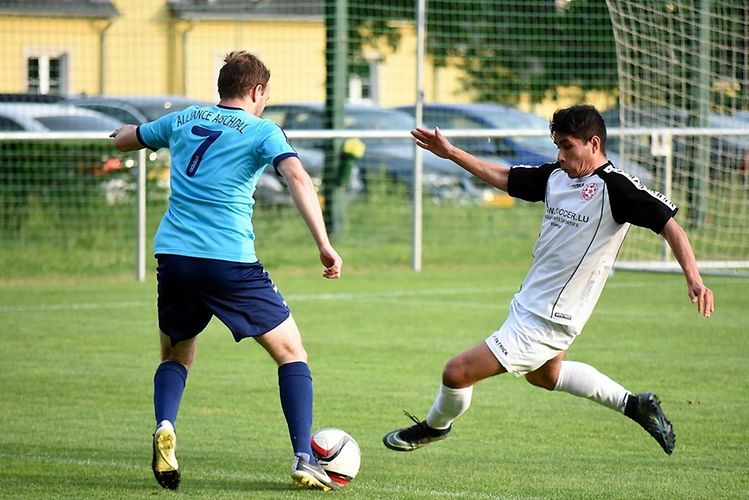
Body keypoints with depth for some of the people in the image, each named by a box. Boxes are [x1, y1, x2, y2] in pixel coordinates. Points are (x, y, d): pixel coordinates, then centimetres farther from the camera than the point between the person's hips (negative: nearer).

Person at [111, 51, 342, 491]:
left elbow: (122, 140, 30)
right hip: (231, 262, -4)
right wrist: (324, 244, -18)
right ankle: (304, 459, -3)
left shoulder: (184, 120, 16)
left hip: (173, 256, 4)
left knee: (177, 356, 23)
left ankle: (165, 426, -7)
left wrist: (129, 131, 54)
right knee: (291, 352, 9)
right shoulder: (261, 131, 2)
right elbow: (297, 177, -15)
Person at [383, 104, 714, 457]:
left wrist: (693, 279, -31)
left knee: (457, 372, -6)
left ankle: (435, 427, 25)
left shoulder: (615, 187, -19)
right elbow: (502, 177, 16)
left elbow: (669, 224, -21)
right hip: (529, 305, 10)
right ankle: (634, 404, 40)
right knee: (544, 375, 36)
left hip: (545, 321, -10)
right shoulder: (556, 176, 3)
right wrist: (451, 153, 12)